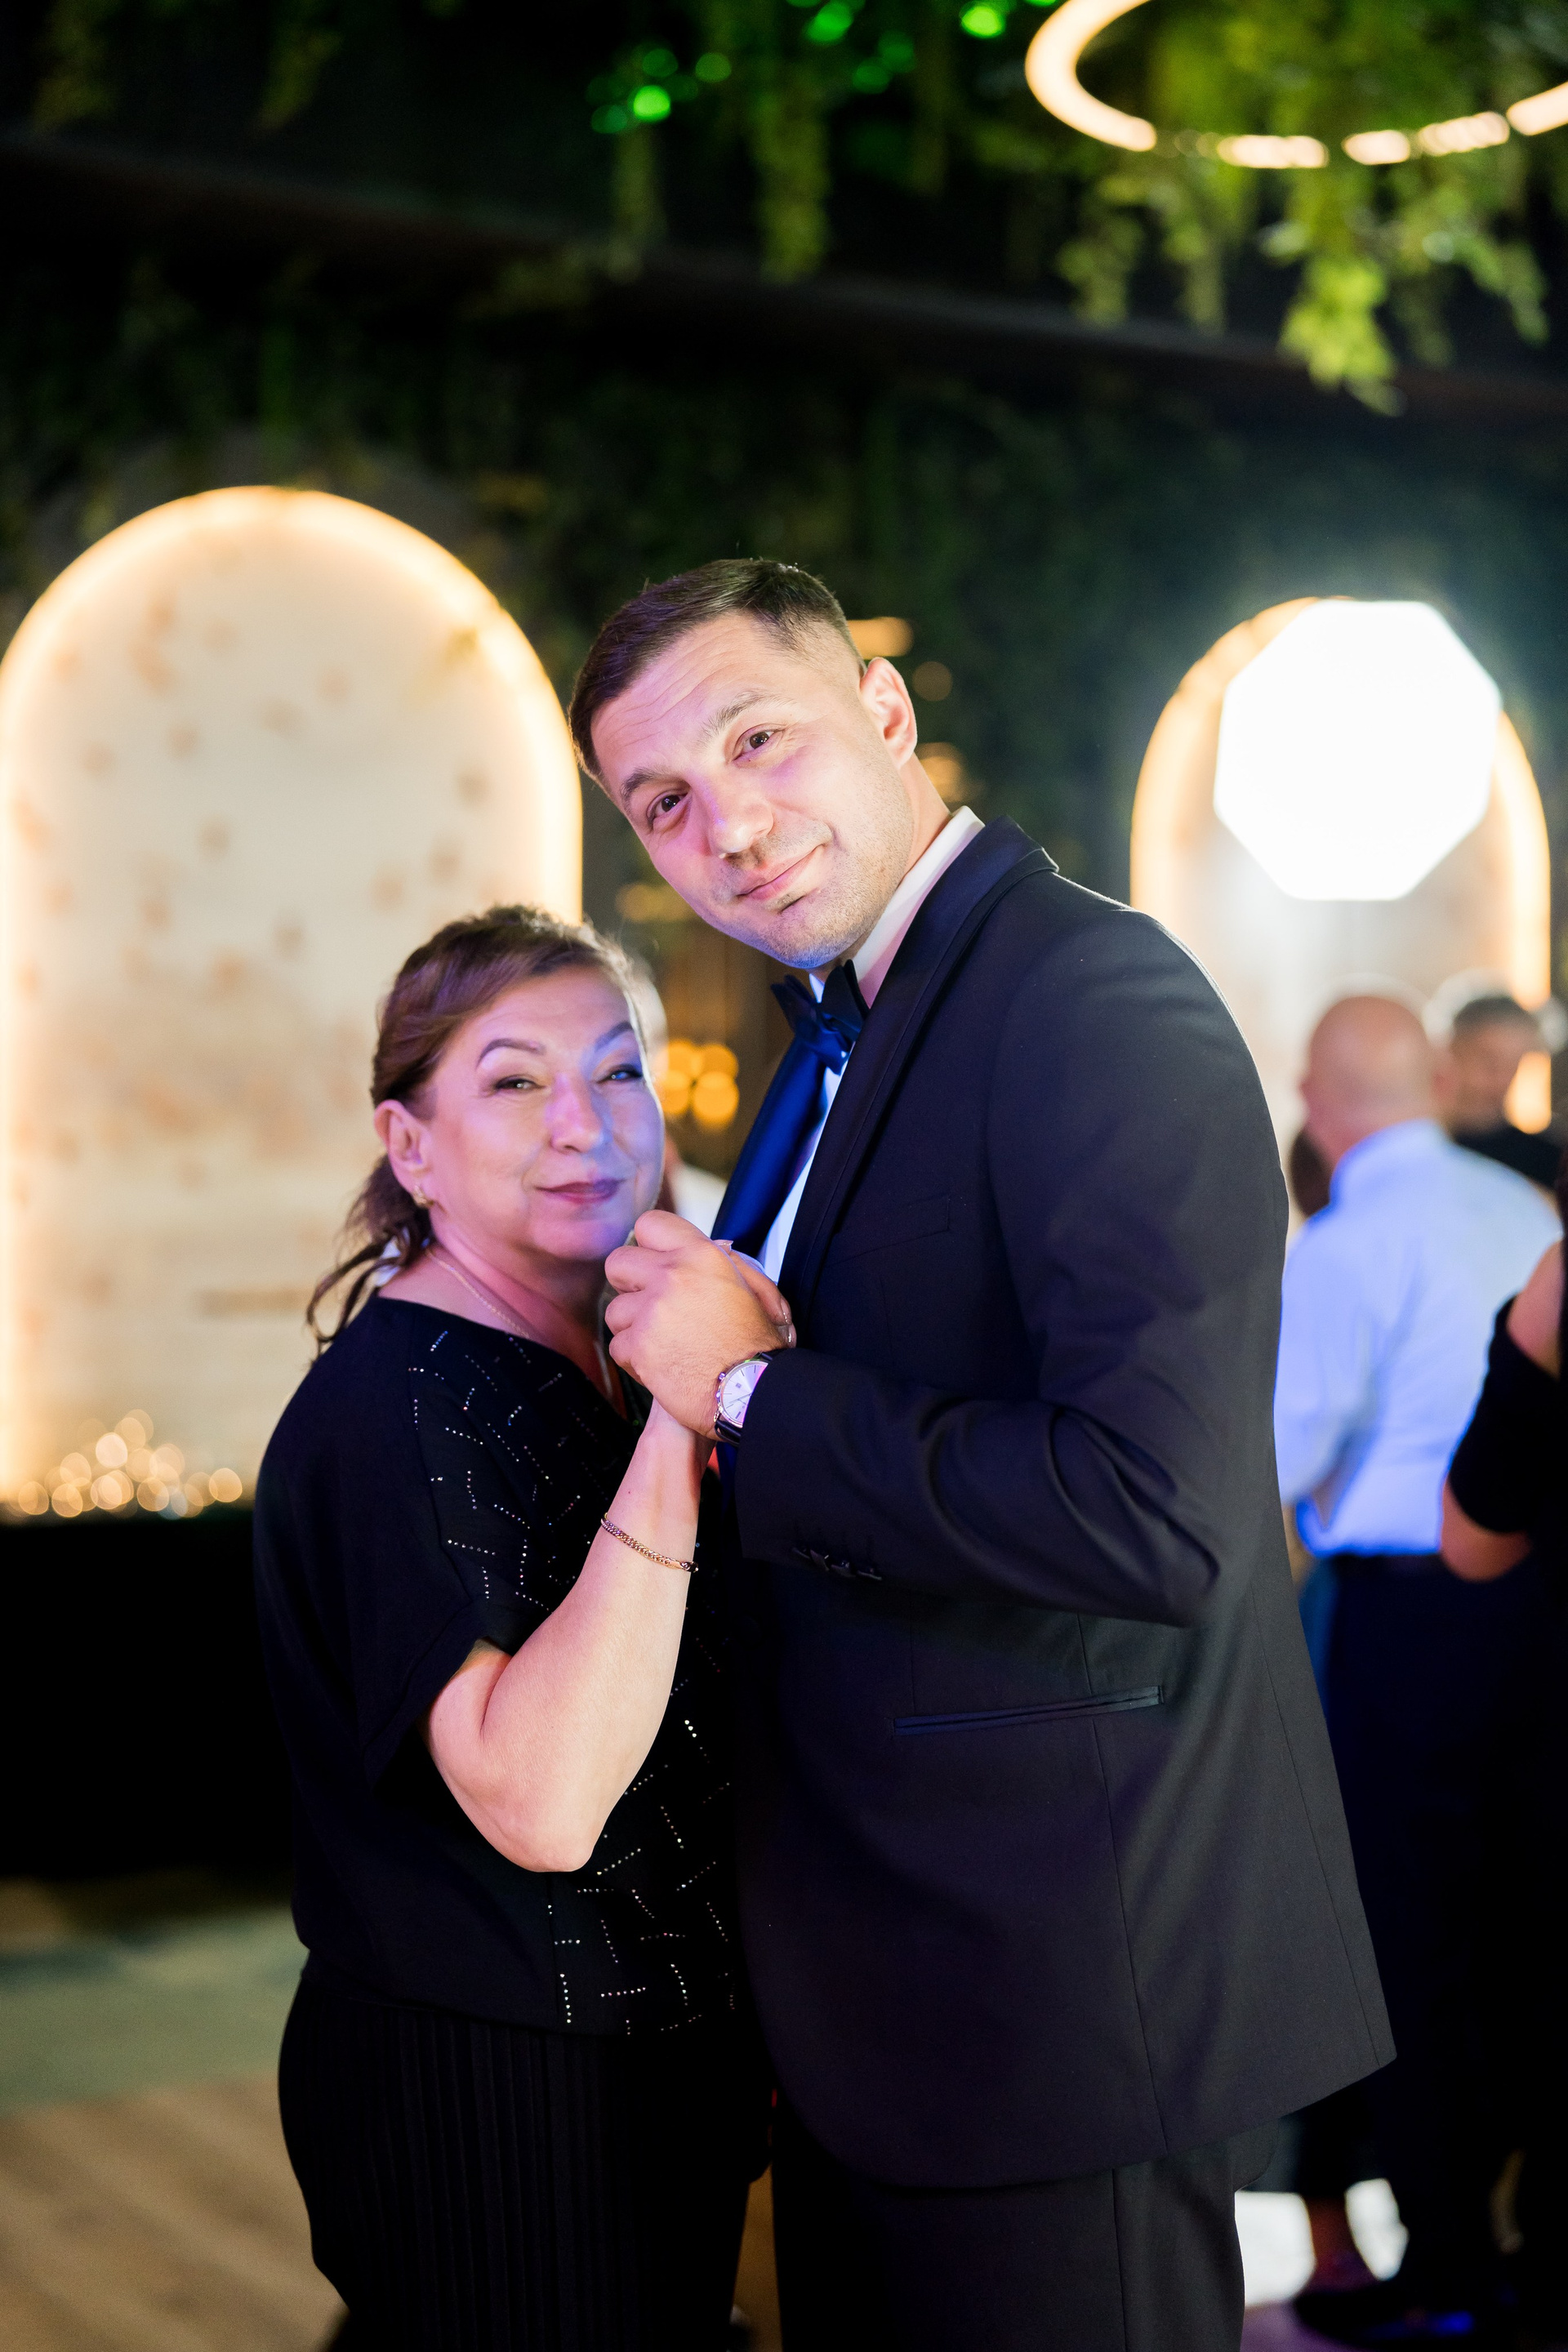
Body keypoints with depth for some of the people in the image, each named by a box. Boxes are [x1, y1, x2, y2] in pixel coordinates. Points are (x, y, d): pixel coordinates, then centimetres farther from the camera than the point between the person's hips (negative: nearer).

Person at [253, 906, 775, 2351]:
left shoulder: (590, 1364, 7)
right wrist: (678, 1428, -36)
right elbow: (541, 1800, -34)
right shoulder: (397, 1405, -21)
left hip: (657, 2058, 9)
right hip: (492, 2106, -9)